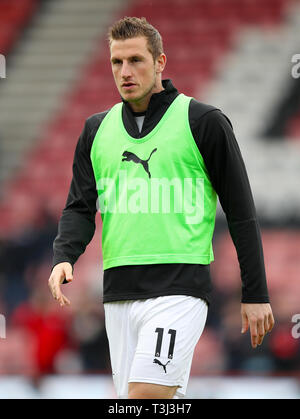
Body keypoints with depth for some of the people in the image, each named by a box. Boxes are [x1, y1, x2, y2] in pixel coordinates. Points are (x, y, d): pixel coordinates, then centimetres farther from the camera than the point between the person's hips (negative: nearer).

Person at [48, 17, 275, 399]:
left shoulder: (203, 122, -1)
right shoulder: (97, 129, 13)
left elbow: (241, 213, 1)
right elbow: (80, 207, 13)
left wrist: (255, 294, 0)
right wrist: (64, 257, -8)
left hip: (180, 286, -5)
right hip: (118, 292, 5)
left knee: (146, 394, -21)